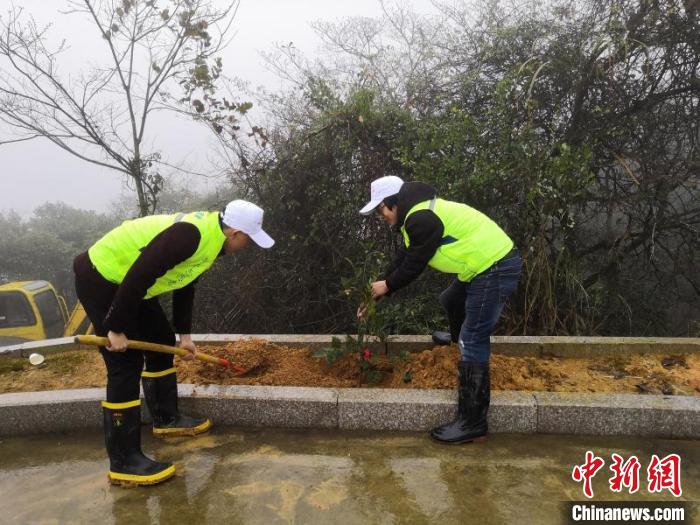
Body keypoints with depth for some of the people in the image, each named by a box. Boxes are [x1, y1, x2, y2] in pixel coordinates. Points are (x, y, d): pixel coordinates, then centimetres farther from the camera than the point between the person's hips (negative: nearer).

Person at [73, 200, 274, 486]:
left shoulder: (210, 236, 5)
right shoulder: (190, 235, -28)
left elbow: (184, 286, 16)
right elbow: (138, 276, -32)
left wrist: (184, 334, 18)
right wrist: (117, 329, -25)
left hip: (127, 282, 10)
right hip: (100, 279, -10)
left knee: (162, 342, 16)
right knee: (126, 365, -10)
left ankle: (166, 418, 32)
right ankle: (124, 463, -1)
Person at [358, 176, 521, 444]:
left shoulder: (422, 218, -20)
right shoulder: (417, 214, 15)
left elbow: (414, 264, -13)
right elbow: (402, 259, 18)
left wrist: (386, 286, 4)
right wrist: (376, 296, 18)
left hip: (496, 267, -11)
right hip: (486, 264, 11)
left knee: (472, 341, -10)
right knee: (451, 301, 32)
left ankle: (472, 422, -3)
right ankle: (460, 342, 61)